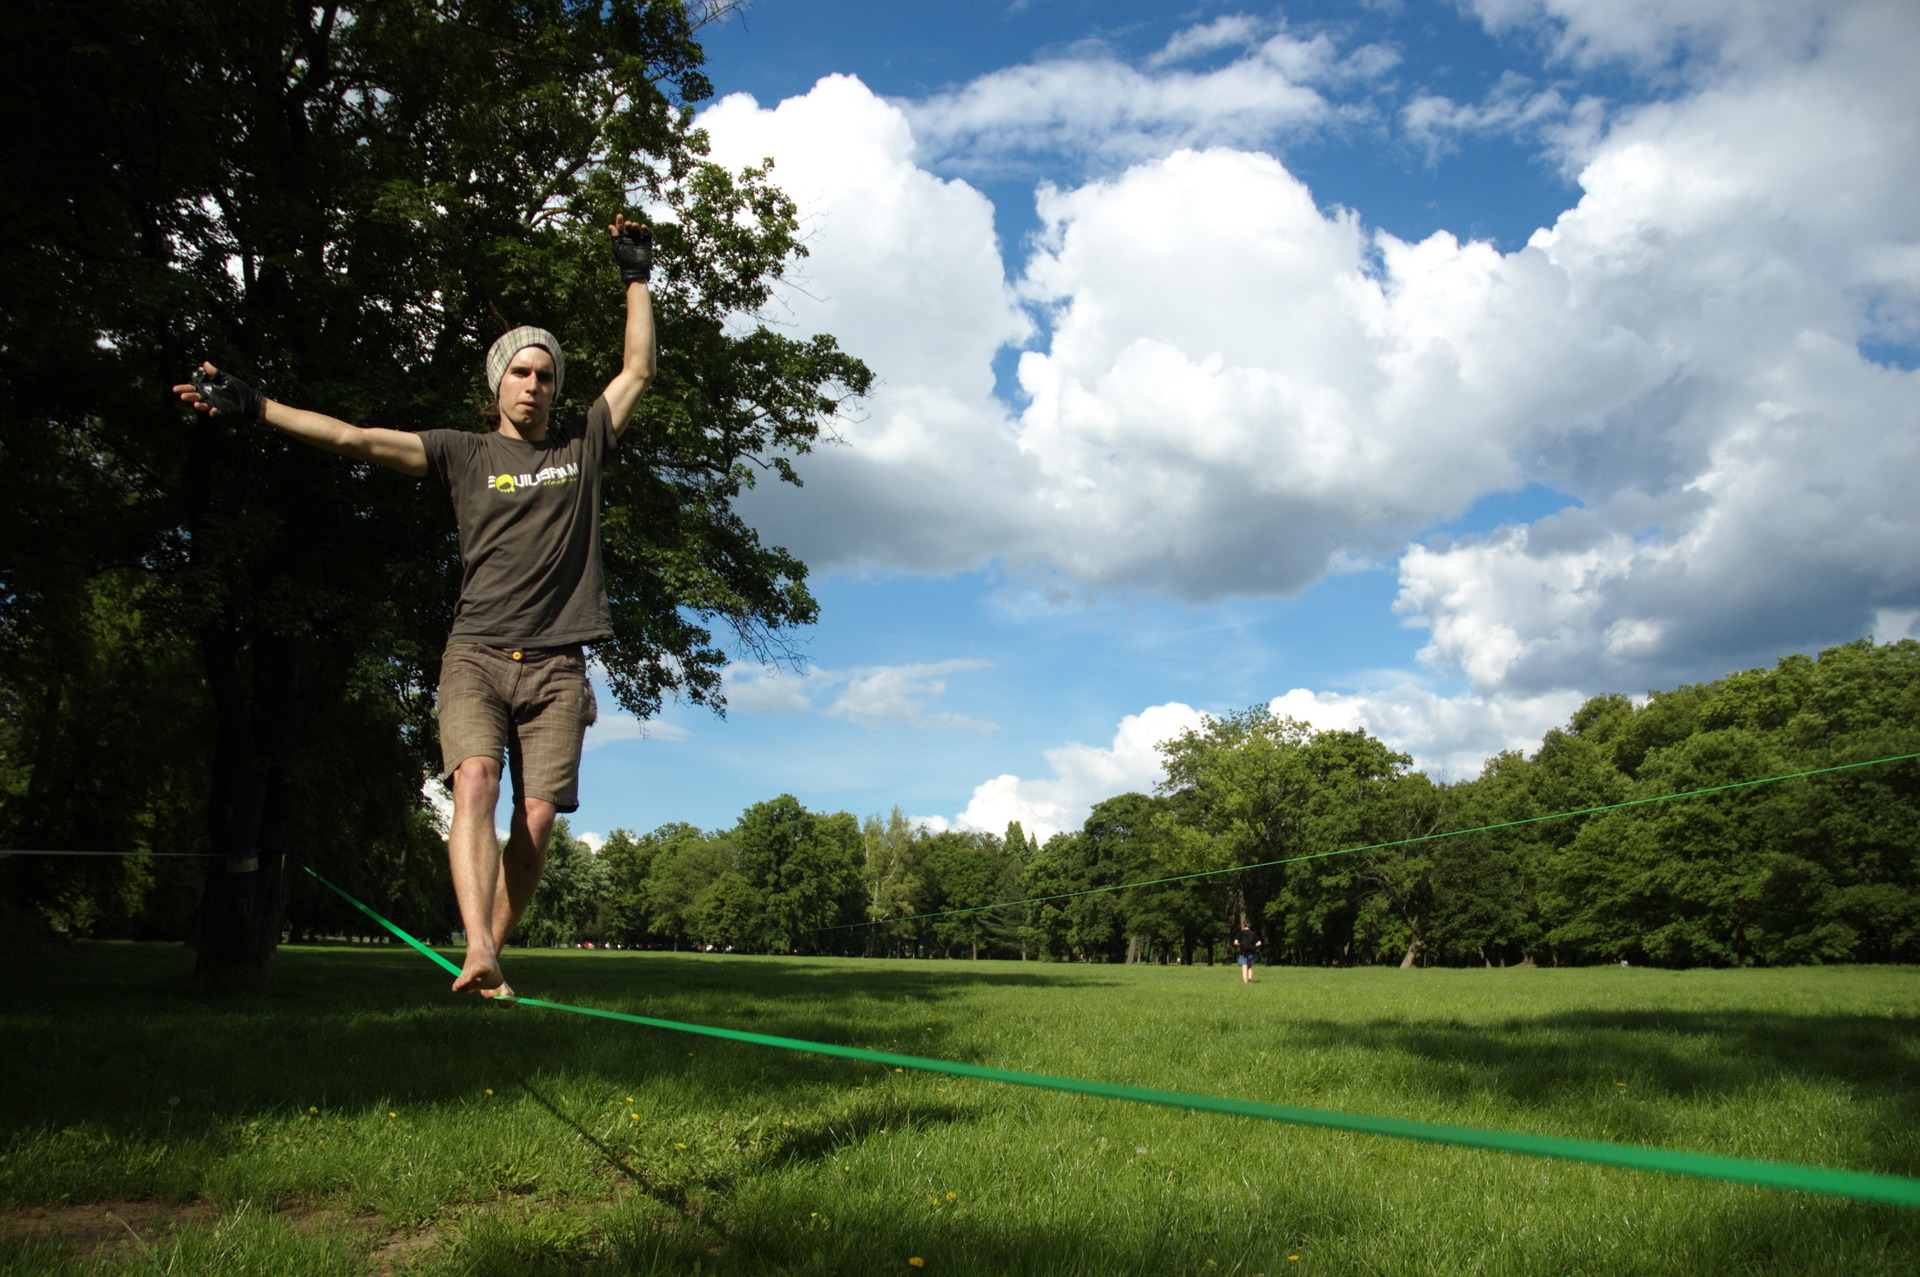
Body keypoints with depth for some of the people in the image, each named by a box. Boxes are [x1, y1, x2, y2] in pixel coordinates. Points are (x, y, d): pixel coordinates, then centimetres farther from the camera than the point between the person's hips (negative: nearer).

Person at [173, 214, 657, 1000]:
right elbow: (355, 439, 6)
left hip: (556, 666, 1)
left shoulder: (582, 447, 16)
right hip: (477, 653, -1)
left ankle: (490, 956, 6)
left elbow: (637, 373, 18)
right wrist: (252, 406, -1)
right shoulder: (464, 453, 12)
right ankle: (479, 952, -34)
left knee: (536, 819, -7)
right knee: (474, 781, -24)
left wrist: (637, 280, 19)